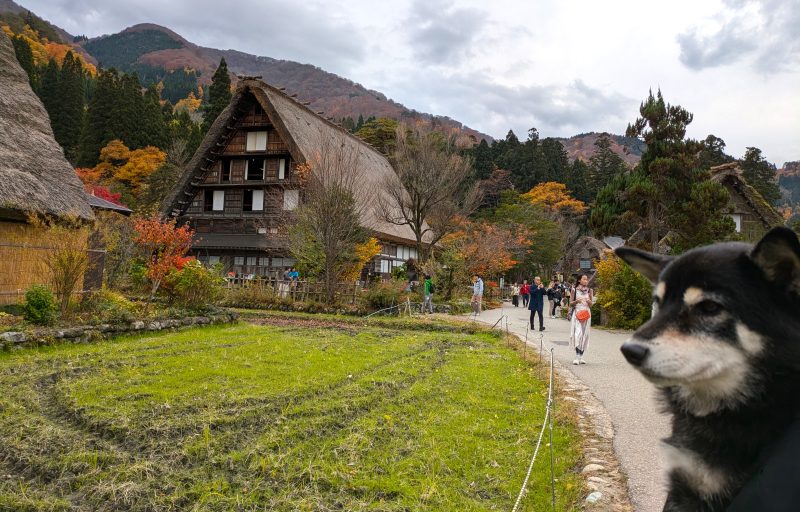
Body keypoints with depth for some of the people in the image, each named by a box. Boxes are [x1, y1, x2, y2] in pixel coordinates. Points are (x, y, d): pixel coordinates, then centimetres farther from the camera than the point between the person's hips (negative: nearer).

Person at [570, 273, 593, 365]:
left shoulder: (589, 290, 9)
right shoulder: (575, 290, 2)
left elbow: (591, 305, 10)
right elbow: (571, 303, 5)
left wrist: (589, 301, -13)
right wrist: (576, 301, -15)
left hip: (586, 314, 3)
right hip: (577, 313, -3)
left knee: (585, 335, 3)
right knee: (578, 333, -14)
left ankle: (581, 356, 11)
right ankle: (577, 357, -16)